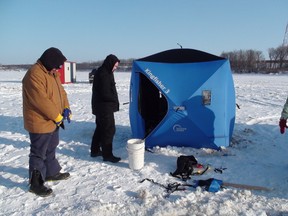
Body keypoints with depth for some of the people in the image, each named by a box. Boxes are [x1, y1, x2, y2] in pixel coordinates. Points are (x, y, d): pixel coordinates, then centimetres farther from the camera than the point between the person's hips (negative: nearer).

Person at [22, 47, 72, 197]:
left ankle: (51, 173, 40)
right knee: (38, 153, 2)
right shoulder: (34, 75, -23)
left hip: (53, 121, 10)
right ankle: (36, 183, 16)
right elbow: (41, 101, -28)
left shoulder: (52, 73, 9)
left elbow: (60, 91, 13)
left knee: (51, 149, 23)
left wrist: (66, 108, -3)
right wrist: (57, 116, -20)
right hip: (40, 123, -10)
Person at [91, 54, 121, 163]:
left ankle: (95, 151, 29)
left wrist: (114, 100, 9)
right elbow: (105, 94, -24)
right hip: (105, 107, -11)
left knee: (101, 128, 18)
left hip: (101, 107, 11)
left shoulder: (103, 72, 14)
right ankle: (107, 155, 4)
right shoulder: (104, 74, -20)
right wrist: (115, 100, -7)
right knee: (109, 130, -4)